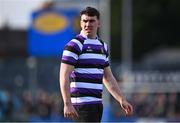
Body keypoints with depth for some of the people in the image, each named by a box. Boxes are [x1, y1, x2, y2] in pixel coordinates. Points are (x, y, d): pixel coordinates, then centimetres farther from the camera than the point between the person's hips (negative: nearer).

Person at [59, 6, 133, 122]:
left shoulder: (103, 46, 16)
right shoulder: (74, 45, -8)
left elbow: (108, 77, 22)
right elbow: (64, 75, -14)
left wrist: (122, 100, 14)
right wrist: (67, 104, -23)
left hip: (97, 103, 8)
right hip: (81, 103, -8)